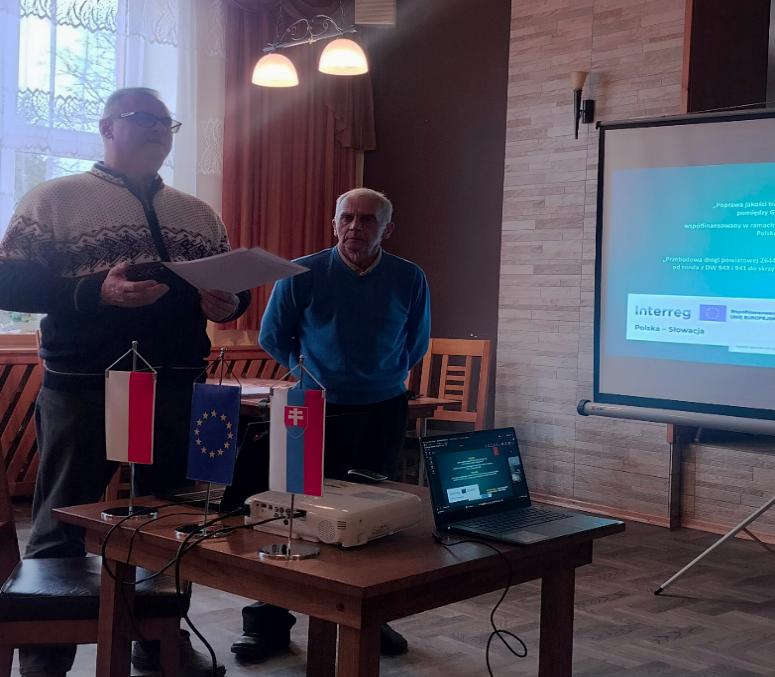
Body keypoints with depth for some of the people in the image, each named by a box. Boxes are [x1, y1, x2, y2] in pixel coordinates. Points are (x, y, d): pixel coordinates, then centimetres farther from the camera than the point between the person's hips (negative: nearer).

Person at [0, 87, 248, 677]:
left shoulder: (200, 215, 15)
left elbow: (234, 285, 18)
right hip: (82, 389, -4)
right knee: (62, 529, 3)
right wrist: (96, 292, -21)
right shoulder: (55, 199, 1)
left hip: (178, 391, 5)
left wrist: (229, 304, -6)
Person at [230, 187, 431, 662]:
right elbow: (273, 338, 5)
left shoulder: (410, 280, -3)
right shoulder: (301, 275, -8)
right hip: (316, 411, -2)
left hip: (383, 413, 2)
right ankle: (268, 624, 9)